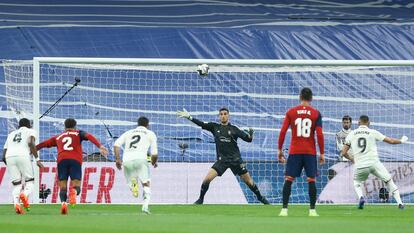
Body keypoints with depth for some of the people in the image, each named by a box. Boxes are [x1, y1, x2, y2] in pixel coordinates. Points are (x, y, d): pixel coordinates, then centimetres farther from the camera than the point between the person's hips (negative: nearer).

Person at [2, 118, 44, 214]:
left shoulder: (11, 134, 31)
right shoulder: (30, 131, 19)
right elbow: (31, 143, -3)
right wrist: (37, 159, -4)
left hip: (9, 157, 4)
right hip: (23, 155, -4)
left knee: (16, 184, 6)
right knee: (30, 181, 6)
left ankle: (16, 203, -19)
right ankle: (25, 195, -26)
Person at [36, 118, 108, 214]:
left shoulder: (58, 137, 28)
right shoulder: (78, 133, 22)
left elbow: (44, 143, 31)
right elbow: (88, 136, 4)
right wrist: (100, 146, -8)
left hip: (62, 160, 1)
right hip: (75, 160, -1)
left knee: (63, 187, 4)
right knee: (76, 186, 2)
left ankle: (63, 202, -27)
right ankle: (73, 192, -36)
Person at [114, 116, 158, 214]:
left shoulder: (128, 133, 26)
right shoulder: (150, 134, 18)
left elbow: (116, 144, 10)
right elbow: (154, 153, 13)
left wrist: (118, 159, 11)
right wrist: (154, 162, 32)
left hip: (127, 161, 3)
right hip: (140, 159, -3)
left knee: (130, 182, 16)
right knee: (146, 184, 5)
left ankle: (133, 184, -22)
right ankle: (145, 205, -17)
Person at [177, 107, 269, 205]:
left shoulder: (234, 129, 1)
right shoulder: (214, 127, 5)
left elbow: (248, 139, 2)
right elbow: (201, 124, -5)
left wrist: (250, 134, -14)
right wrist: (189, 117, -13)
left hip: (235, 160, -1)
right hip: (222, 160, 1)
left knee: (249, 181, 3)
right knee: (207, 179, -15)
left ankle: (260, 197, 25)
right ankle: (200, 199, 3)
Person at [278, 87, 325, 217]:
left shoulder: (291, 112, 2)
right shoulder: (316, 113, 1)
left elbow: (283, 132, -1)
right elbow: (319, 134, -4)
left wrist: (280, 150, 6)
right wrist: (322, 153, 2)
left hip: (294, 151, 0)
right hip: (310, 152, 0)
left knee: (288, 180, 2)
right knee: (311, 180, 4)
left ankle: (284, 209, -4)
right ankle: (312, 210, 1)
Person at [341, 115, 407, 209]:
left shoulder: (351, 134, 8)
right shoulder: (373, 132, 3)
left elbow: (344, 153, 8)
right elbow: (391, 141, 8)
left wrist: (352, 159, 28)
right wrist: (401, 141, 28)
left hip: (359, 165, 1)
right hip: (374, 162, -1)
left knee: (356, 181, 28)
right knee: (389, 180, 14)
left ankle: (361, 197, 0)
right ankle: (399, 202, 5)